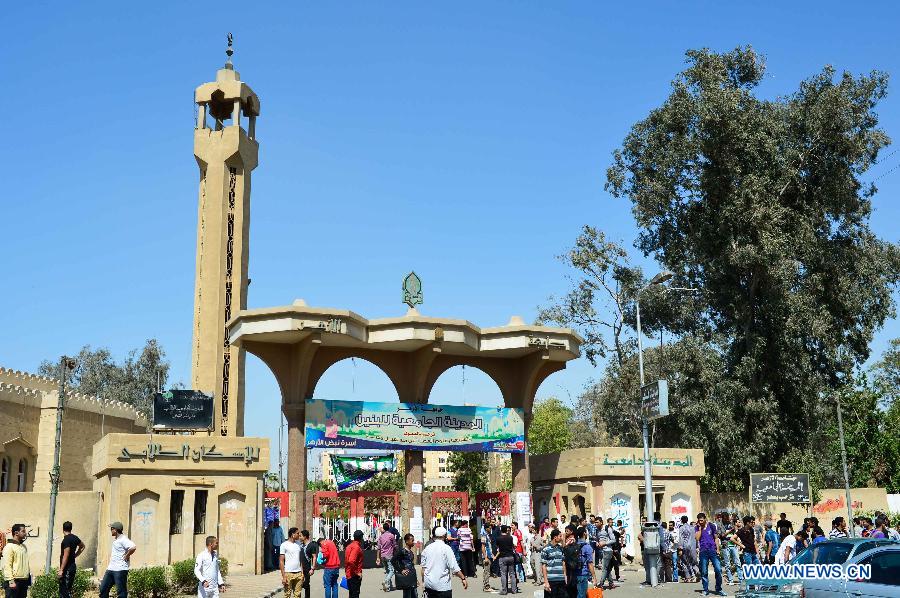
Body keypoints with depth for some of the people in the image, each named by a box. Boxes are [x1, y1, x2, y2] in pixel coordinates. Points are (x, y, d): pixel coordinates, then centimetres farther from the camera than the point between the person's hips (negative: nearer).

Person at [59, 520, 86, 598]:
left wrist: (61, 570, -20)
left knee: (64, 591, -7)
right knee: (68, 589, 14)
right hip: (73, 566, 9)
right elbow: (82, 546, 27)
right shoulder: (75, 538, 8)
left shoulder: (66, 540, -17)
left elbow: (66, 556, -21)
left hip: (67, 568, -9)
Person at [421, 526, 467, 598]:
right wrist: (463, 578, -7)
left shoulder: (427, 548, 5)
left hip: (428, 584, 5)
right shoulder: (446, 548, -10)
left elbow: (423, 568, 9)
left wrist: (423, 581, 18)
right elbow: (454, 568, -14)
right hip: (442, 586, -5)